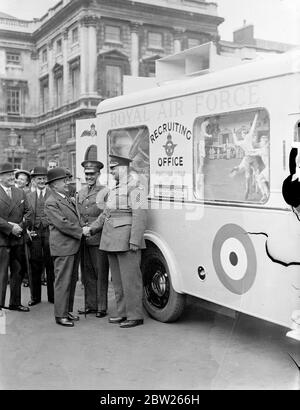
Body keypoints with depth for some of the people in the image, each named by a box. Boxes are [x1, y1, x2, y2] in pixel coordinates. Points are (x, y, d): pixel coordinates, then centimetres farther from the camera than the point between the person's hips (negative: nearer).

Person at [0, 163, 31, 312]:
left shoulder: (20, 193, 13)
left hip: (17, 239, 6)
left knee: (17, 272, 12)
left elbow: (27, 212, 12)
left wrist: (21, 226, -5)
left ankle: (15, 303, 23)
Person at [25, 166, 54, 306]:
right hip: (34, 233, 2)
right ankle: (35, 296, 14)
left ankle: (52, 296, 12)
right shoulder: (29, 196, 15)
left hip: (49, 231, -2)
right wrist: (27, 229, -1)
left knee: (51, 264, 2)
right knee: (34, 264, 3)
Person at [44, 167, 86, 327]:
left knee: (72, 280, 14)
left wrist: (81, 229, 9)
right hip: (63, 247, -9)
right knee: (63, 281, -3)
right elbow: (63, 224, -19)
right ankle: (60, 315, 5)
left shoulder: (67, 198, 16)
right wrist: (81, 232, -12)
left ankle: (68, 310, 24)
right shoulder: (51, 203, -12)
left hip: (74, 246, 9)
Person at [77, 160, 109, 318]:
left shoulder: (105, 192, -4)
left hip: (98, 239, -6)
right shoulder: (80, 193, 17)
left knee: (101, 274, 1)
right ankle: (90, 305, 21)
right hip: (83, 240, 6)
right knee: (87, 274, 11)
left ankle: (101, 306, 10)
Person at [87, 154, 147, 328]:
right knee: (118, 279, 14)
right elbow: (106, 213, 24)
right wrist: (92, 229, 17)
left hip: (126, 241, -10)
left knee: (130, 278, -3)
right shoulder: (115, 189, 19)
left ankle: (135, 316, 6)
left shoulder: (134, 187, -10)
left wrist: (135, 241, -22)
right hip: (112, 241, 10)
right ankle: (123, 313, 25)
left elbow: (140, 215, -18)